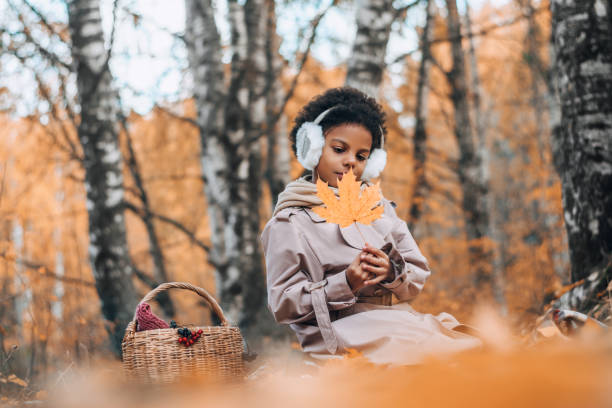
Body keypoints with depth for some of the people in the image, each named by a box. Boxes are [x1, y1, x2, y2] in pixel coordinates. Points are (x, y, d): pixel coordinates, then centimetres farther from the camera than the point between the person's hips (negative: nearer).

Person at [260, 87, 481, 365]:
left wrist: (393, 273, -6)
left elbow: (419, 276, 17)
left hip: (398, 318, 6)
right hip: (341, 330, -6)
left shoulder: (379, 207, 22)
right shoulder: (288, 223, 4)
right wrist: (345, 284, -14)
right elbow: (282, 305, -4)